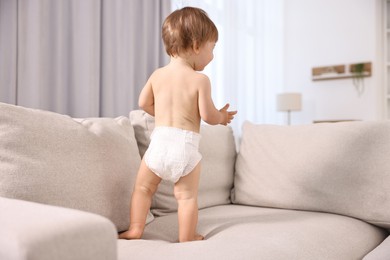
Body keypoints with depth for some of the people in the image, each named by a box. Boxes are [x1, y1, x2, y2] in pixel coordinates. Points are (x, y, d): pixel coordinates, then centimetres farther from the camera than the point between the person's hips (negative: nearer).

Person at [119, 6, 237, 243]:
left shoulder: (157, 75, 6)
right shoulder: (200, 80, -7)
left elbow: (144, 103, 14)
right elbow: (208, 116, -8)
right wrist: (222, 117, 13)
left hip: (159, 140, 3)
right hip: (186, 145, -3)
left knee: (143, 188, 19)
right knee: (187, 196, 9)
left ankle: (135, 230, 19)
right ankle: (187, 238, 16)